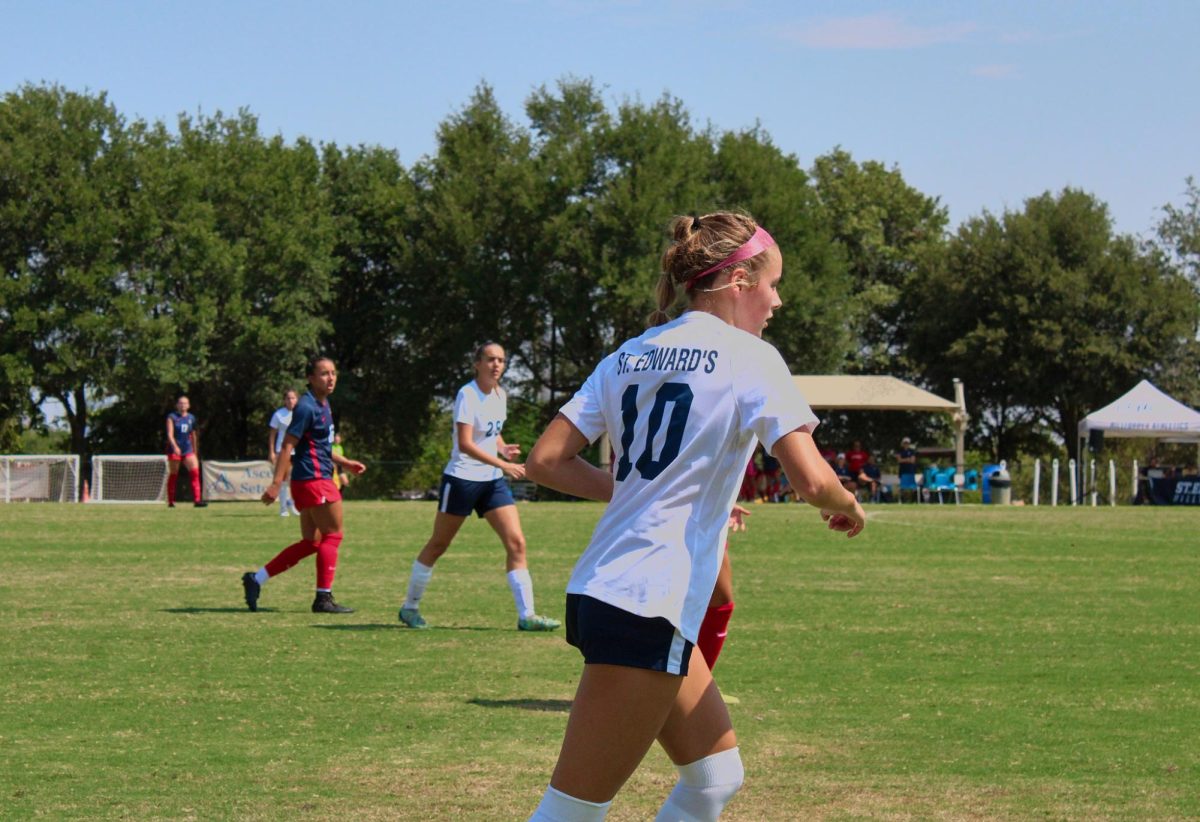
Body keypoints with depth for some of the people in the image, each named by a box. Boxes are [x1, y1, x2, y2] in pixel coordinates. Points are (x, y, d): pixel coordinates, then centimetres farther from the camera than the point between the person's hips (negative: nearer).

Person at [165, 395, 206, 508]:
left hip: (188, 450, 4)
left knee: (195, 472, -12)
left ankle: (197, 500, -17)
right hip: (174, 449, -4)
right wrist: (175, 447, -30)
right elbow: (170, 434, -14)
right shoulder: (172, 417, -3)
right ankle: (170, 502, 13)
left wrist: (195, 451, 20)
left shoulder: (191, 418, 10)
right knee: (173, 475, 2)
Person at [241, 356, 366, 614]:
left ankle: (256, 579, 12)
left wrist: (345, 463, 26)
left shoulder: (323, 406, 16)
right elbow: (288, 445, -20)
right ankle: (324, 598, 2)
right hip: (314, 480, -10)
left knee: (310, 542, 12)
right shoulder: (307, 407, -14)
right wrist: (276, 483, -25)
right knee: (333, 535, -3)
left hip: (310, 482, 10)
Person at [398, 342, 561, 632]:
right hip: (462, 478, -6)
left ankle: (526, 615, -8)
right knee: (438, 545, 6)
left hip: (492, 480, 6)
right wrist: (503, 464, -28)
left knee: (516, 543, -7)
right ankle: (410, 607, 22)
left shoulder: (500, 396, 8)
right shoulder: (467, 395, -15)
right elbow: (465, 444, -24)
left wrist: (504, 448, 2)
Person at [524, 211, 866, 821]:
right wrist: (847, 507, 6)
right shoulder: (748, 357, -6)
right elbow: (811, 479, -16)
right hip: (649, 609, -9)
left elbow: (546, 461, 11)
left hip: (599, 589, 9)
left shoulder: (631, 354, 14)